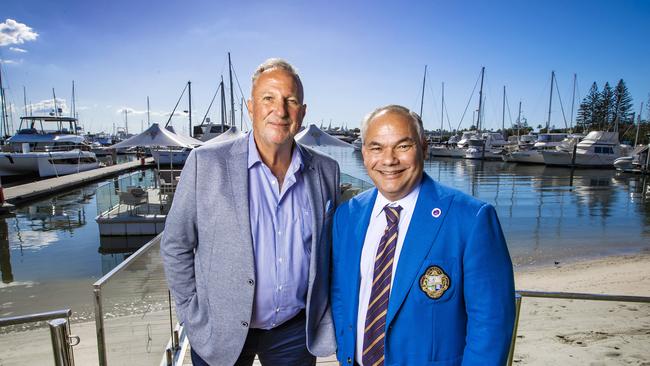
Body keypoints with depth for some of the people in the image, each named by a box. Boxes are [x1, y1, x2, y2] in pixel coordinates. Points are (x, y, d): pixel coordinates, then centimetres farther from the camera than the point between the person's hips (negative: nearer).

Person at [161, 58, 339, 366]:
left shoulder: (326, 170, -5)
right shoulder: (206, 163, -13)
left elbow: (330, 248, 5)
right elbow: (175, 246, -6)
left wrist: (323, 318, 4)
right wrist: (196, 317, -5)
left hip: (297, 330, 2)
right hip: (221, 332, -1)